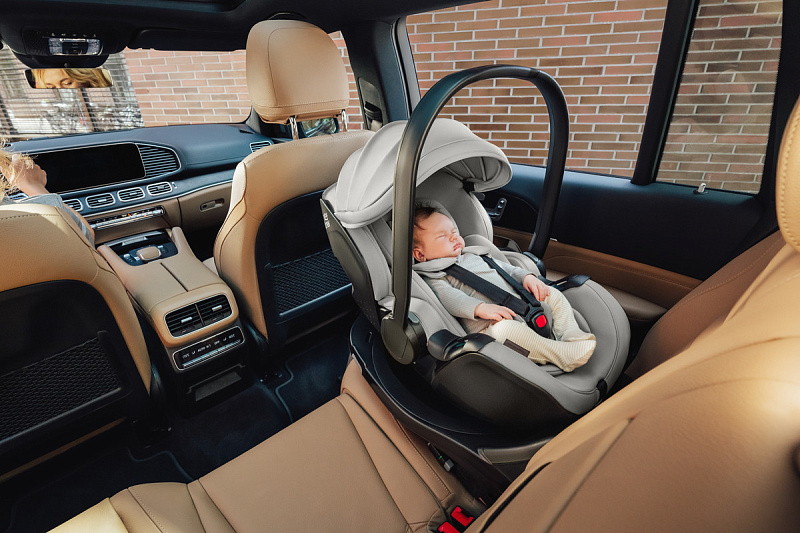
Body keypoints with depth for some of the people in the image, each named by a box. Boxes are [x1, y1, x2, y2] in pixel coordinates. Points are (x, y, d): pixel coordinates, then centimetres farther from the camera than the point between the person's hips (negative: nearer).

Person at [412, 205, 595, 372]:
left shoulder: (474, 256, 24)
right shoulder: (435, 276, -1)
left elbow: (504, 267, 26)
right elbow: (449, 297, -18)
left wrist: (527, 276, 7)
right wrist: (480, 308, -33)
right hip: (489, 326, -8)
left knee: (553, 295, 8)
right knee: (504, 328, -38)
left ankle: (572, 336, -6)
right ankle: (564, 354, -28)